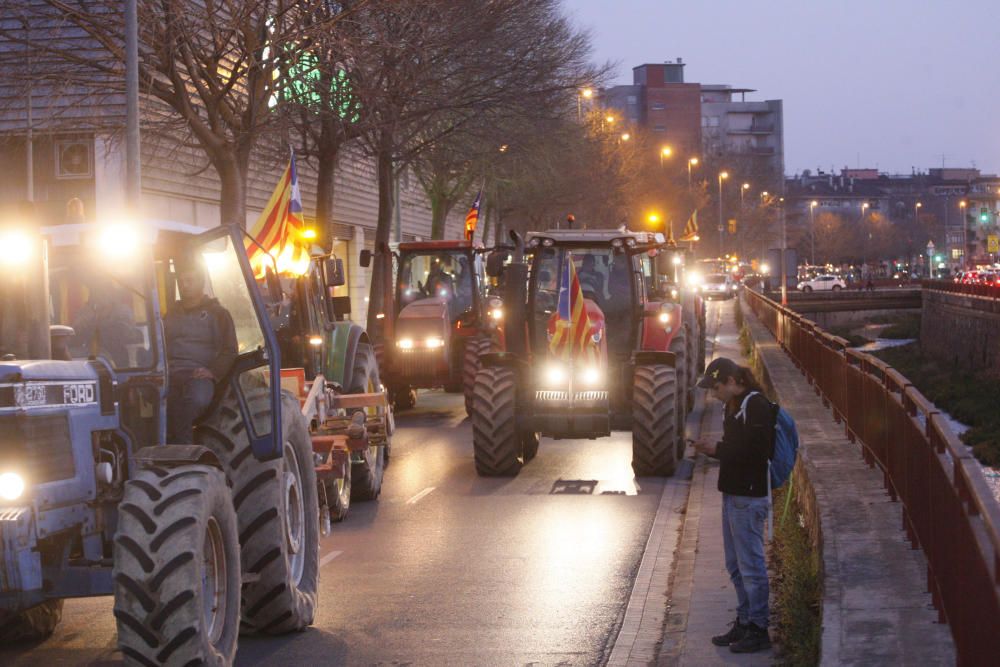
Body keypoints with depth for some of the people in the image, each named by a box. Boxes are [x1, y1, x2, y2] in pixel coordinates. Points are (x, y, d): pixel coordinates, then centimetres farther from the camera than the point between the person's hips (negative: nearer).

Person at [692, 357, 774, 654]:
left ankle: (758, 629, 5)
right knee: (735, 564, 16)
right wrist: (712, 449, 0)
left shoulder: (756, 406, -16)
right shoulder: (733, 406, 14)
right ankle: (744, 623, 25)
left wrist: (718, 449, -13)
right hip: (732, 493, 10)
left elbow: (756, 451, -21)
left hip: (749, 497, -10)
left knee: (750, 564, -3)